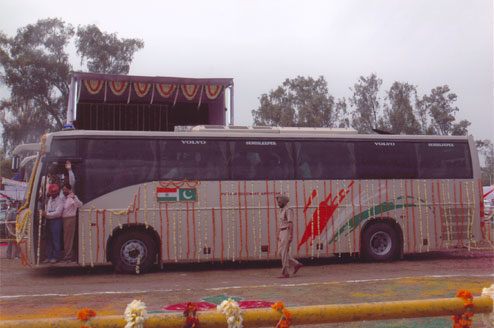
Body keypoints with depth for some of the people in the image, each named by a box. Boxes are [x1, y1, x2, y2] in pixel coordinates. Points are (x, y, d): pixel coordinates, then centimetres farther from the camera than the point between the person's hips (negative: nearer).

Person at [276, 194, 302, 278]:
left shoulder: (288, 210, -12)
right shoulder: (281, 211, 18)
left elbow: (291, 223, -19)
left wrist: (291, 236, -25)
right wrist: (278, 235, 19)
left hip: (287, 232, -10)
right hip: (282, 233, 10)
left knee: (284, 252, -9)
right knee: (280, 252, 7)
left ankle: (285, 273, -4)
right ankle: (296, 264, 16)